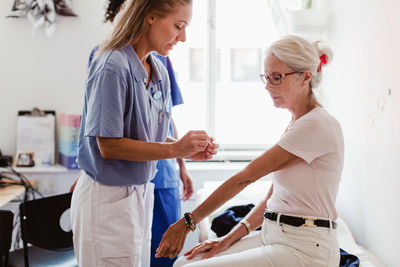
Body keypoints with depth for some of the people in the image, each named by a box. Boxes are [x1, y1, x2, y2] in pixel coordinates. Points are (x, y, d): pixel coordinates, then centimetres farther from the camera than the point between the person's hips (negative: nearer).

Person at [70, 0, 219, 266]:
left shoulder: (160, 71, 6)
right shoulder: (113, 67, -19)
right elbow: (108, 146, -21)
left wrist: (191, 149, -5)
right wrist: (175, 149, -21)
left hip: (141, 192, 8)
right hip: (108, 197, -8)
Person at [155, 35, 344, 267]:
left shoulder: (317, 125, -16)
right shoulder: (296, 124, 14)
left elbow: (245, 178, -16)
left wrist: (188, 221, -12)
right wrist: (230, 238, 5)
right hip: (274, 237, 9)